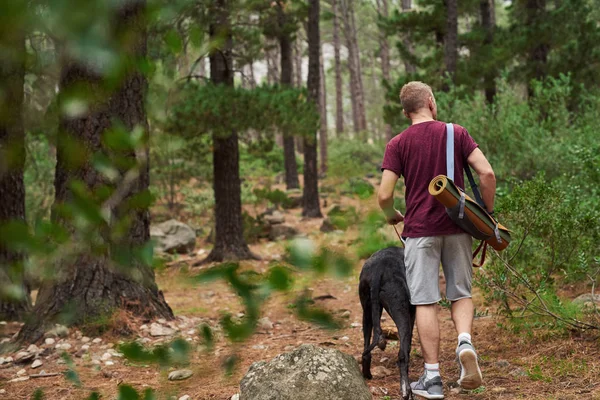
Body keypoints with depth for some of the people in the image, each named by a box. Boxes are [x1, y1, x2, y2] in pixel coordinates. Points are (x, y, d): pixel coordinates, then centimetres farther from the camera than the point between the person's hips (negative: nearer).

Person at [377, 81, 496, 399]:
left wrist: (392, 216, 15)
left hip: (420, 230, -1)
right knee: (461, 293, 15)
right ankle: (465, 341, -13)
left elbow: (384, 196, -7)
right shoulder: (456, 133, 1)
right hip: (457, 228, 1)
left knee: (425, 302, 3)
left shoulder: (397, 144, -1)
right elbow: (487, 174, -9)